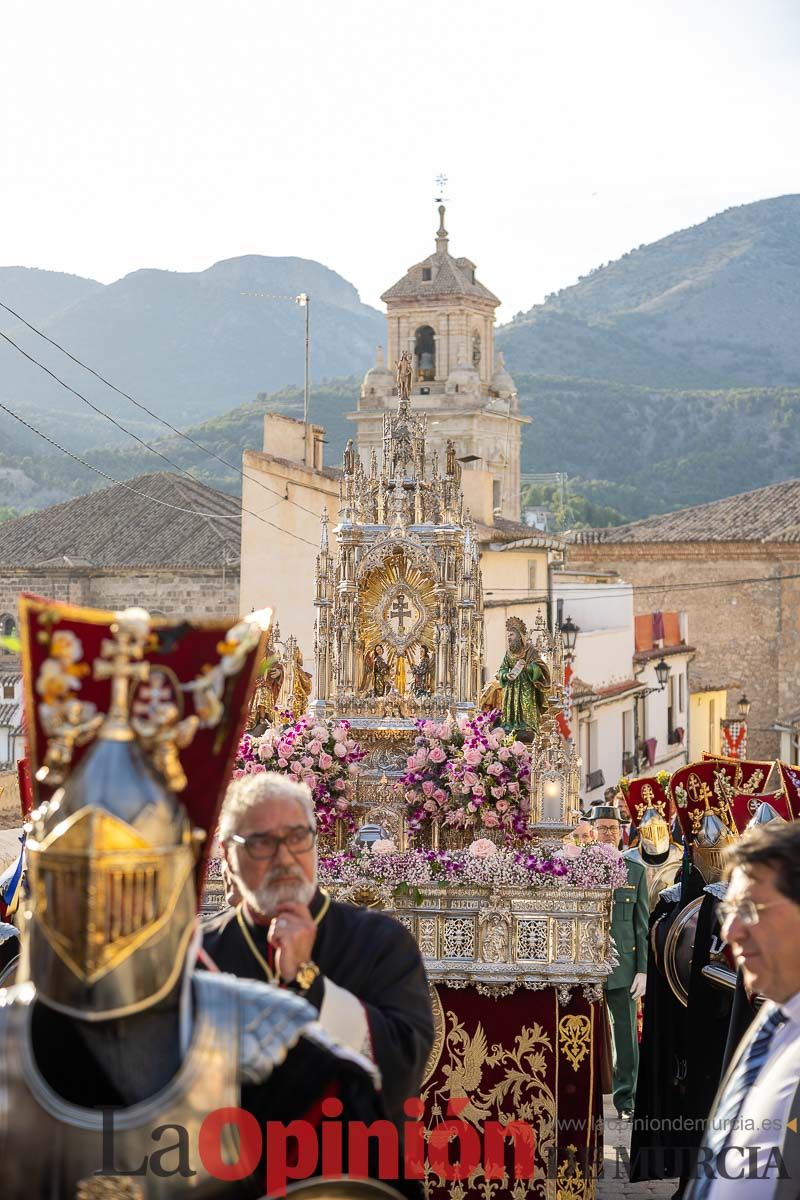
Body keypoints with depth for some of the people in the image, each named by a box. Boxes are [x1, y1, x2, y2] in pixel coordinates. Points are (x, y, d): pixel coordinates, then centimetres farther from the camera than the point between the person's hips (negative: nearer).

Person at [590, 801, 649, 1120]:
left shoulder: (635, 871, 8)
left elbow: (642, 924, 7)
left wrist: (643, 970, -1)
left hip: (622, 967, 1)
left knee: (626, 1036, 2)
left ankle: (625, 1100, 11)